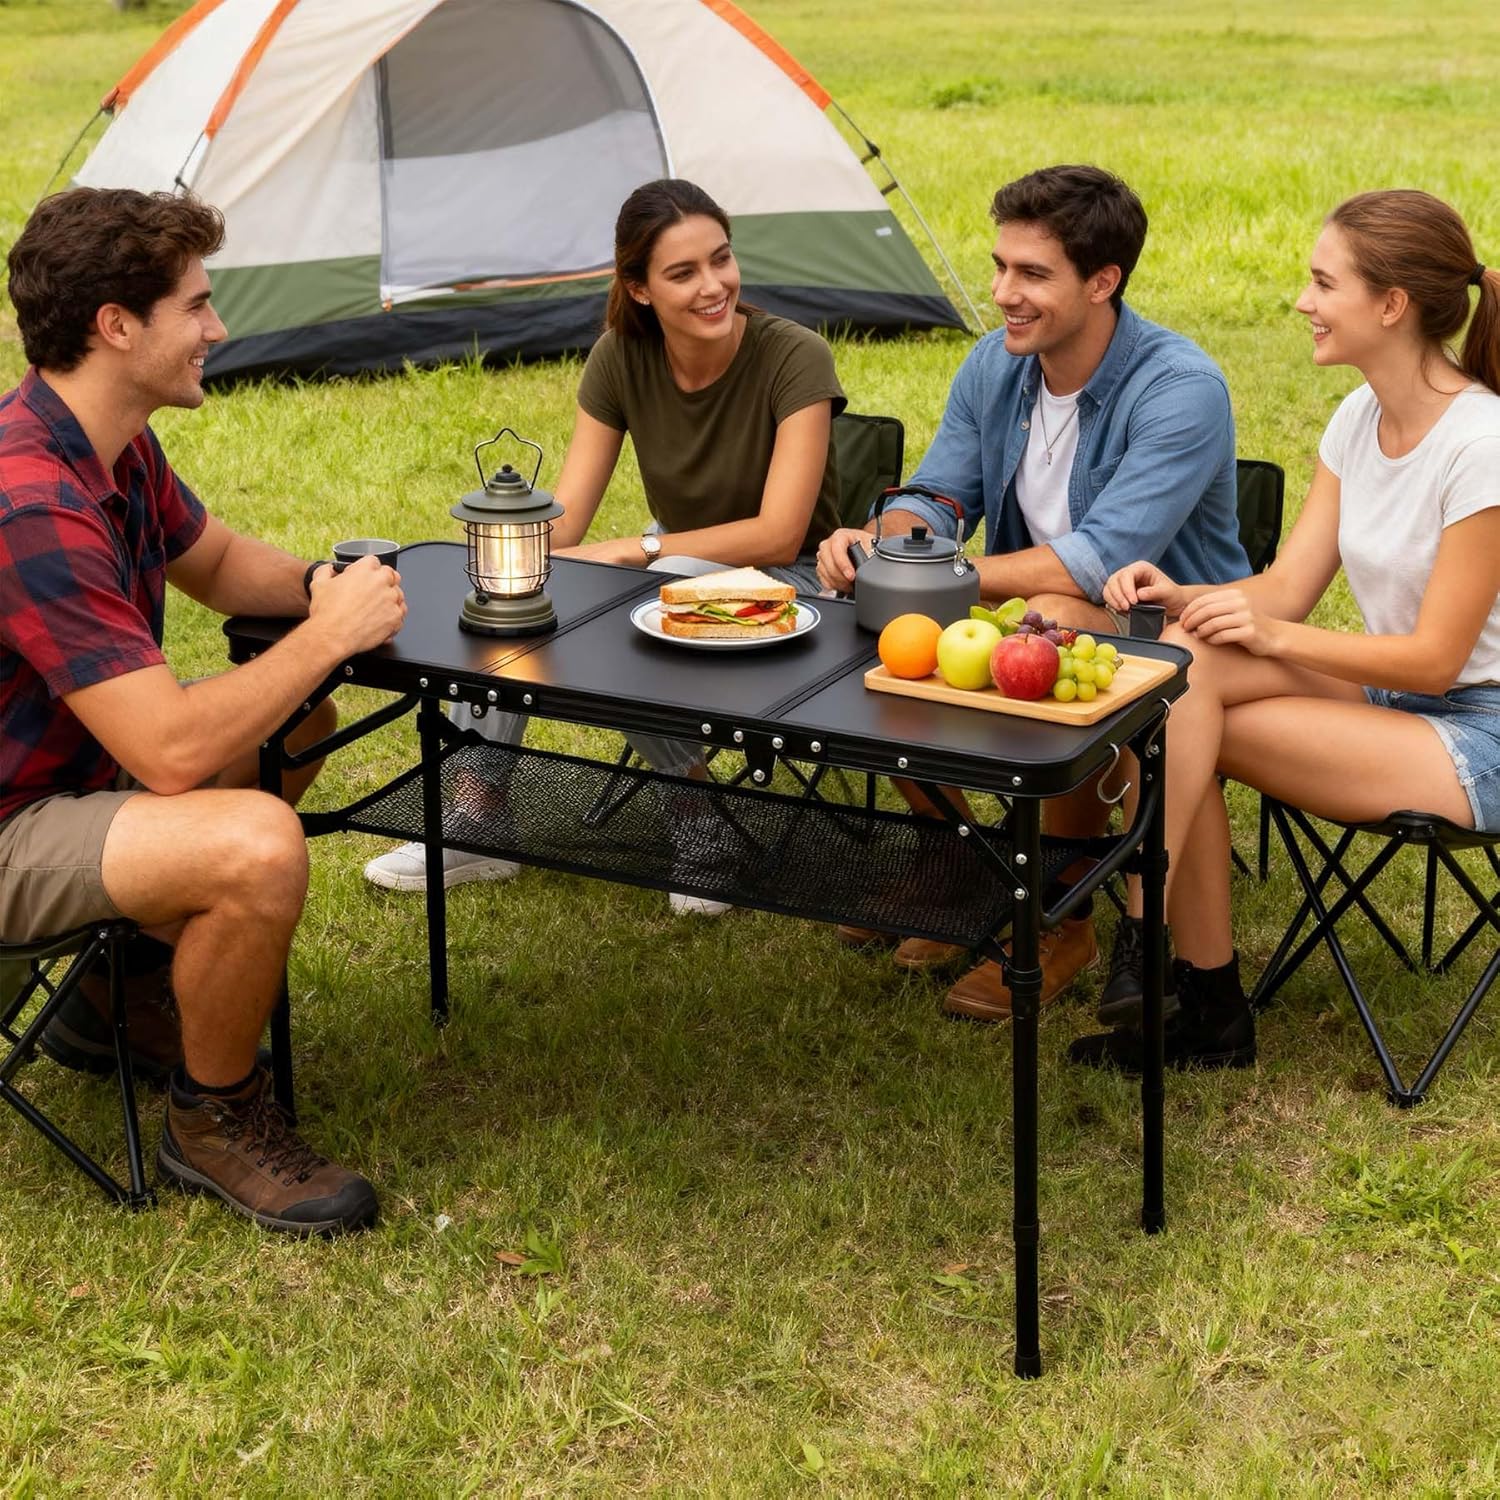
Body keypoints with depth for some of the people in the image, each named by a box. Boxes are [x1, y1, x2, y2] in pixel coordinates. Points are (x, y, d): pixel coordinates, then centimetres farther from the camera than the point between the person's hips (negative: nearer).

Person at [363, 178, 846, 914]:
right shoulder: (622, 357, -8)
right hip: (672, 566, 5)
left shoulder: (794, 359, -23)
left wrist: (631, 550, -27)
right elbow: (563, 514, -8)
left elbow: (779, 535, -25)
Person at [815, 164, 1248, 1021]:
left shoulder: (1181, 390, -24)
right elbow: (937, 498, 5)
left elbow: (1098, 562, -32)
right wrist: (874, 541, -20)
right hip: (1030, 614, 7)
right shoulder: (995, 367, -1)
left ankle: (1062, 923, -17)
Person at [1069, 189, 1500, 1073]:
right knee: (1188, 657, -19)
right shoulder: (1361, 419, 5)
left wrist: (1273, 638, -24)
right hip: (1387, 694, 8)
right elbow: (1287, 587, 2)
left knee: (1182, 726, -23)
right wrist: (1183, 598, -16)